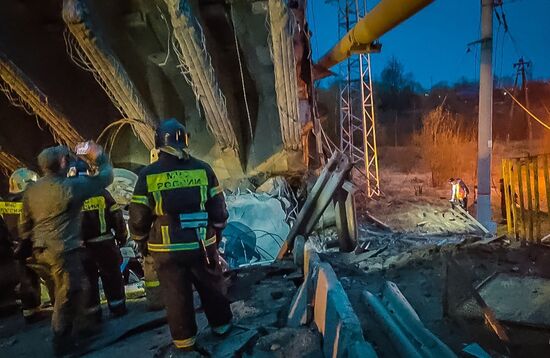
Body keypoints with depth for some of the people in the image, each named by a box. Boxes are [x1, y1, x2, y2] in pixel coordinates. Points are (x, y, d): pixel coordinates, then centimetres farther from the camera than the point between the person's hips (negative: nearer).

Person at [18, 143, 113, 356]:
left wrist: (31, 243, 27)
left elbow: (25, 224, 15)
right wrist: (99, 157, 3)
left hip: (42, 250, 9)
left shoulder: (31, 191, 8)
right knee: (67, 294, 4)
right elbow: (105, 177, -11)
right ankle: (62, 342, 16)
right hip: (63, 250, -9)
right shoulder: (69, 186, -17)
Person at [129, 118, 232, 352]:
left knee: (176, 295, 14)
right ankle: (221, 324, 36)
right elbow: (218, 208, 0)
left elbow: (138, 216, -4)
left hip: (167, 249, -1)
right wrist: (215, 232, 16)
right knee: (212, 287, 19)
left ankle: (184, 339, 28)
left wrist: (142, 242, 13)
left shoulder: (148, 174, -8)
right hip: (202, 244, 1)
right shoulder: (203, 169, -5)